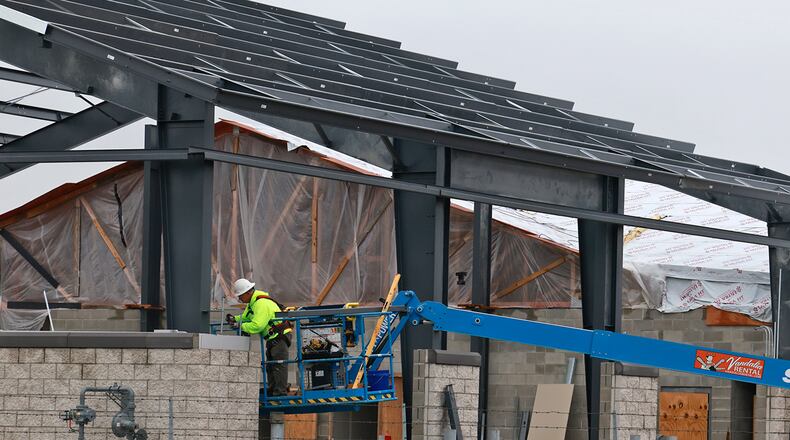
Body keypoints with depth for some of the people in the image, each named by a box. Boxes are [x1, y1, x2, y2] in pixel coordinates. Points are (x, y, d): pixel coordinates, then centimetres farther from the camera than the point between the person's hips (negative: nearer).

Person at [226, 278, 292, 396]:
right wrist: (235, 319, 0)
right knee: (270, 365, 15)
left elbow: (257, 326, -29)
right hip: (272, 338, 11)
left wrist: (240, 326, -21)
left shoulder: (262, 303, -23)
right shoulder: (252, 302, 11)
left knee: (279, 365, -11)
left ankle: (280, 392, -11)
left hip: (279, 336, -11)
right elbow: (245, 317, 20)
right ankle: (272, 390, 22)